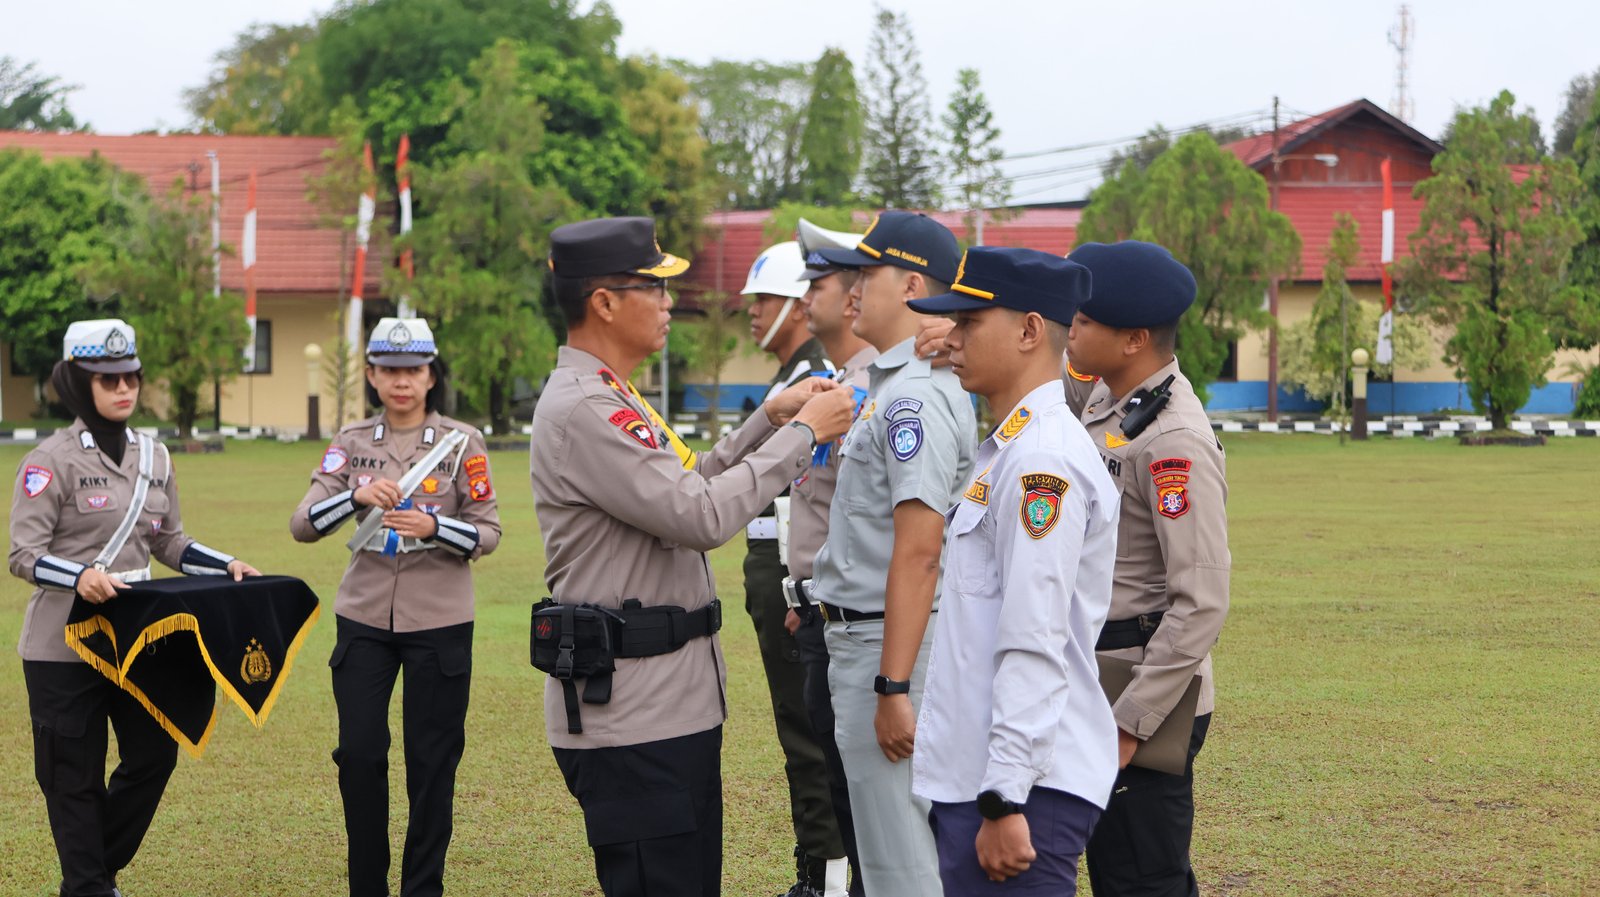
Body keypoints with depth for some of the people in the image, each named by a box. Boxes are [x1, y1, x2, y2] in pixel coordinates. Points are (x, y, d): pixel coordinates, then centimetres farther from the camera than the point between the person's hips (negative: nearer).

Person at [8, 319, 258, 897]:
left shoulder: (153, 457, 11)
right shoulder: (53, 460, -9)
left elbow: (170, 543, 18)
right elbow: (24, 555, -14)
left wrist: (226, 566, 3)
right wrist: (80, 577, -31)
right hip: (64, 643, -6)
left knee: (155, 751, 8)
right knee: (75, 773, 1)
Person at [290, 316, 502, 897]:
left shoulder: (462, 443, -1)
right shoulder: (351, 443, 4)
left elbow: (488, 533, -3)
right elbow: (302, 525, -4)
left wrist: (434, 527, -22)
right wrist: (358, 495, -22)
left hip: (440, 623, -2)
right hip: (364, 619, 2)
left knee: (431, 761, 2)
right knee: (359, 755, 0)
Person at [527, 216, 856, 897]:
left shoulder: (610, 400, 17)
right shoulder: (580, 409, -18)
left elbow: (685, 488, 25)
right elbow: (702, 518, -22)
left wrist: (767, 419, 14)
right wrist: (802, 433, -14)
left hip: (676, 708, 11)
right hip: (629, 718, -11)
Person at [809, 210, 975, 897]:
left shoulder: (915, 397, -18)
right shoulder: (889, 384, 15)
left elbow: (918, 552, -24)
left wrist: (893, 687, -26)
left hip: (889, 644, -11)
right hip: (858, 636, 11)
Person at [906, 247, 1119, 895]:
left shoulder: (1042, 458, -15)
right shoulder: (1009, 448, 17)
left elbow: (1035, 644, -21)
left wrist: (1004, 800, -22)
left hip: (1027, 787, -10)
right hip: (973, 776, 10)